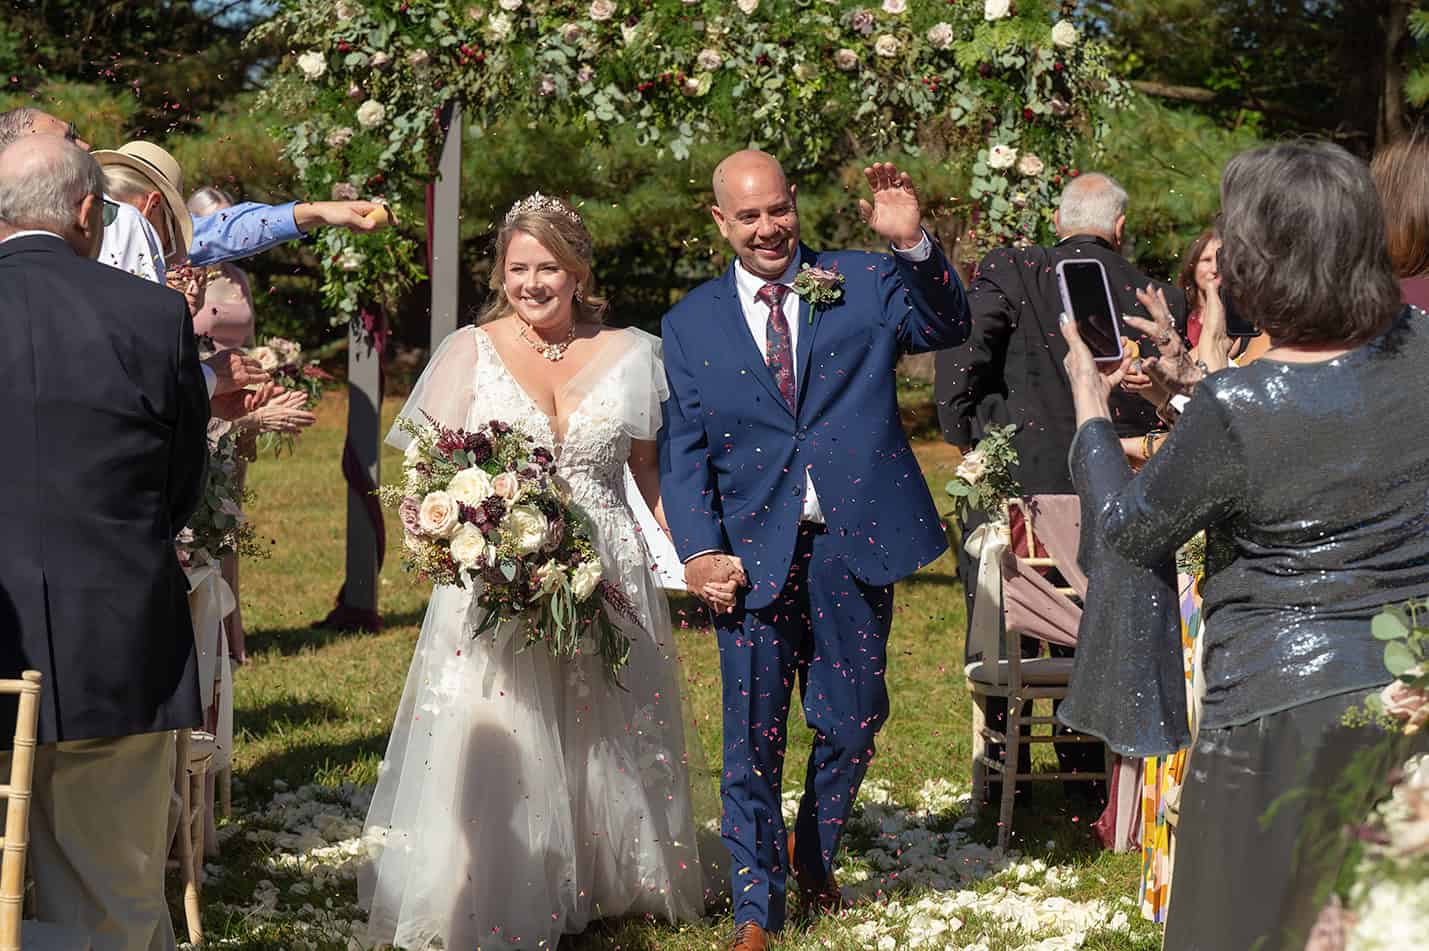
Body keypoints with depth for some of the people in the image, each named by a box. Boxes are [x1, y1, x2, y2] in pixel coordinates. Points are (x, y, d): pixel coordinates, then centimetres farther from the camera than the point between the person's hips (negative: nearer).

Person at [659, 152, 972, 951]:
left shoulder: (863, 283, 3)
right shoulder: (692, 323, 6)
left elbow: (947, 327, -13)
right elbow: (683, 451, 6)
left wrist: (914, 245, -30)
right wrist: (700, 550, -5)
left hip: (853, 545, 0)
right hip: (754, 550, 0)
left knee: (854, 720, 11)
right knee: (753, 736, 3)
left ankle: (814, 853, 37)